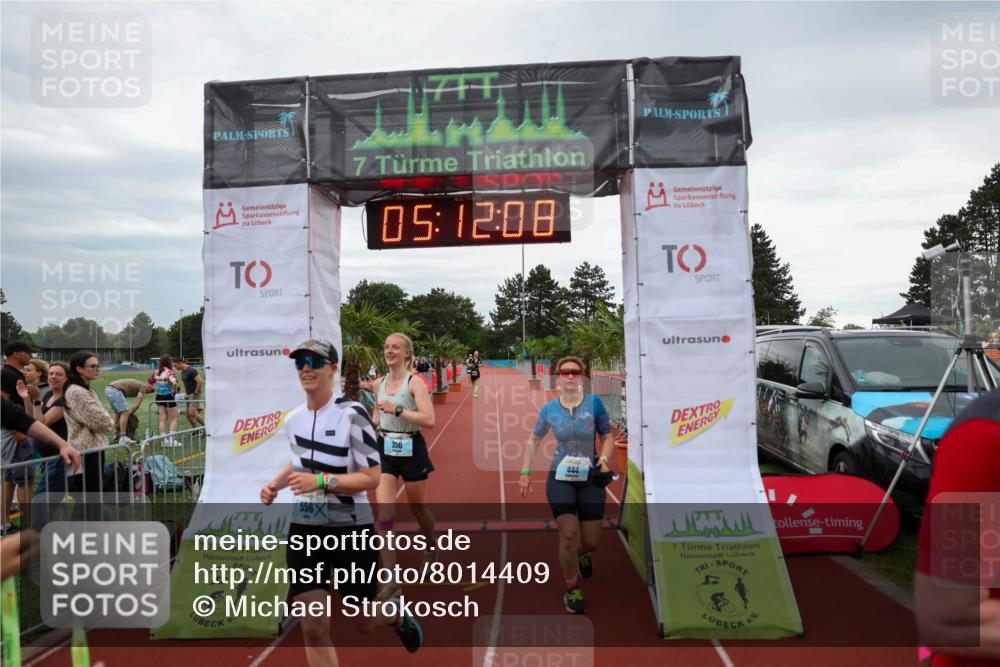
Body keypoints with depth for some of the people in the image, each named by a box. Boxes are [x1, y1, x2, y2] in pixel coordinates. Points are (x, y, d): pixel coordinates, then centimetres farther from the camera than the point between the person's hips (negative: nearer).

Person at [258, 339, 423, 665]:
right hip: (304, 529, 4)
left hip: (350, 529, -4)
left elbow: (371, 478, -17)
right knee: (314, 629, -3)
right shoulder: (293, 419, 3)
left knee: (363, 623, 13)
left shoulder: (352, 414, -16)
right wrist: (275, 484, 6)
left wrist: (320, 481, -28)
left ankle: (398, 615, 49)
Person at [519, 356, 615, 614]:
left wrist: (604, 459, -16)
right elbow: (534, 440, 11)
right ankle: (572, 591, 11)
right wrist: (525, 472, 7)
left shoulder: (595, 403, -7)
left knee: (590, 541, 5)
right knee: (568, 535, -13)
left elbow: (608, 437, 3)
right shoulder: (549, 409, -3)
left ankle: (582, 553, 45)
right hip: (560, 477, 0)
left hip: (590, 478, 1)